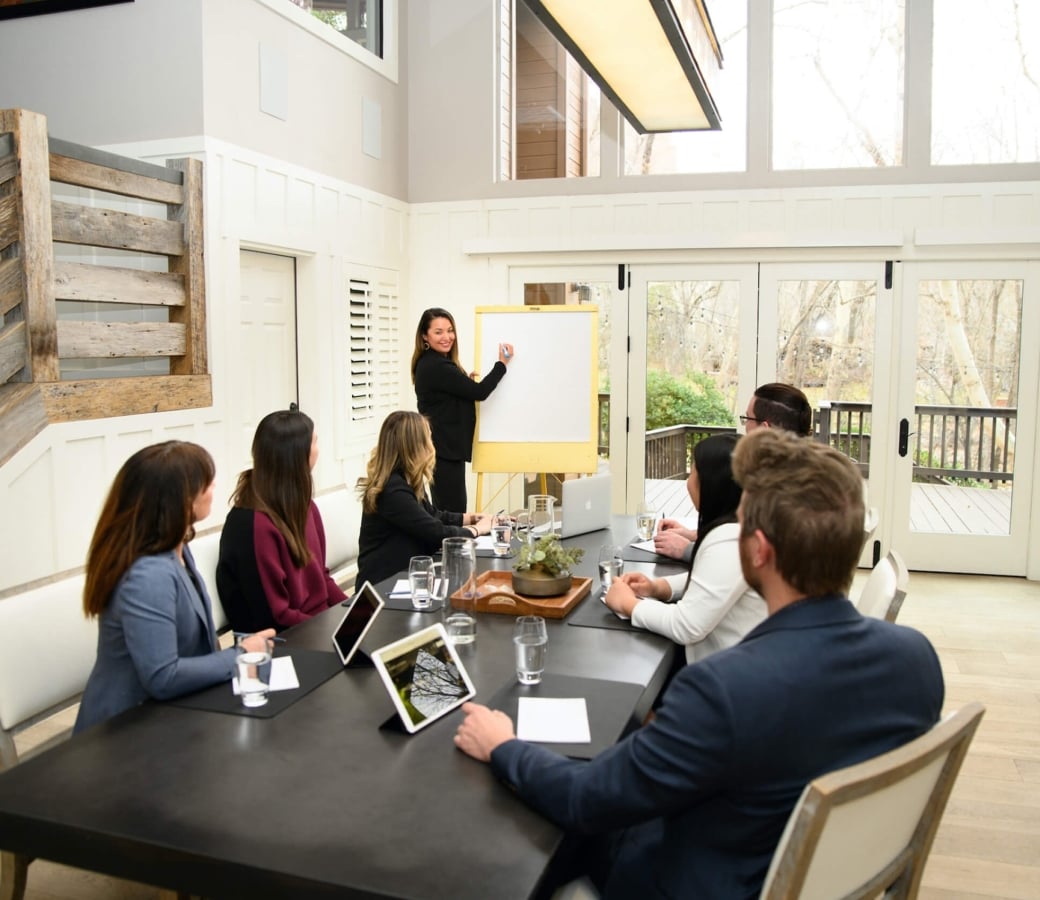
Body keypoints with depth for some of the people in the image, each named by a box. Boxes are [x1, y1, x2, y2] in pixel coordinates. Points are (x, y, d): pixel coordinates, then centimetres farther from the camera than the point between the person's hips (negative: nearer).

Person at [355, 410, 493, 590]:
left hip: (400, 574, 9)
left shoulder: (403, 480, 7)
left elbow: (432, 514, 20)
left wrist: (470, 518, 11)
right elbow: (437, 533, -22)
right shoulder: (393, 491, -24)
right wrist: (476, 529, -6)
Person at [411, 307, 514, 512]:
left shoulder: (429, 363, 14)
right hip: (444, 451, -11)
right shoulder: (436, 367, -19)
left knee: (445, 514, 13)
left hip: (444, 449, 11)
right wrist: (502, 363, -5)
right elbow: (479, 392, -16)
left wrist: (465, 380, 8)